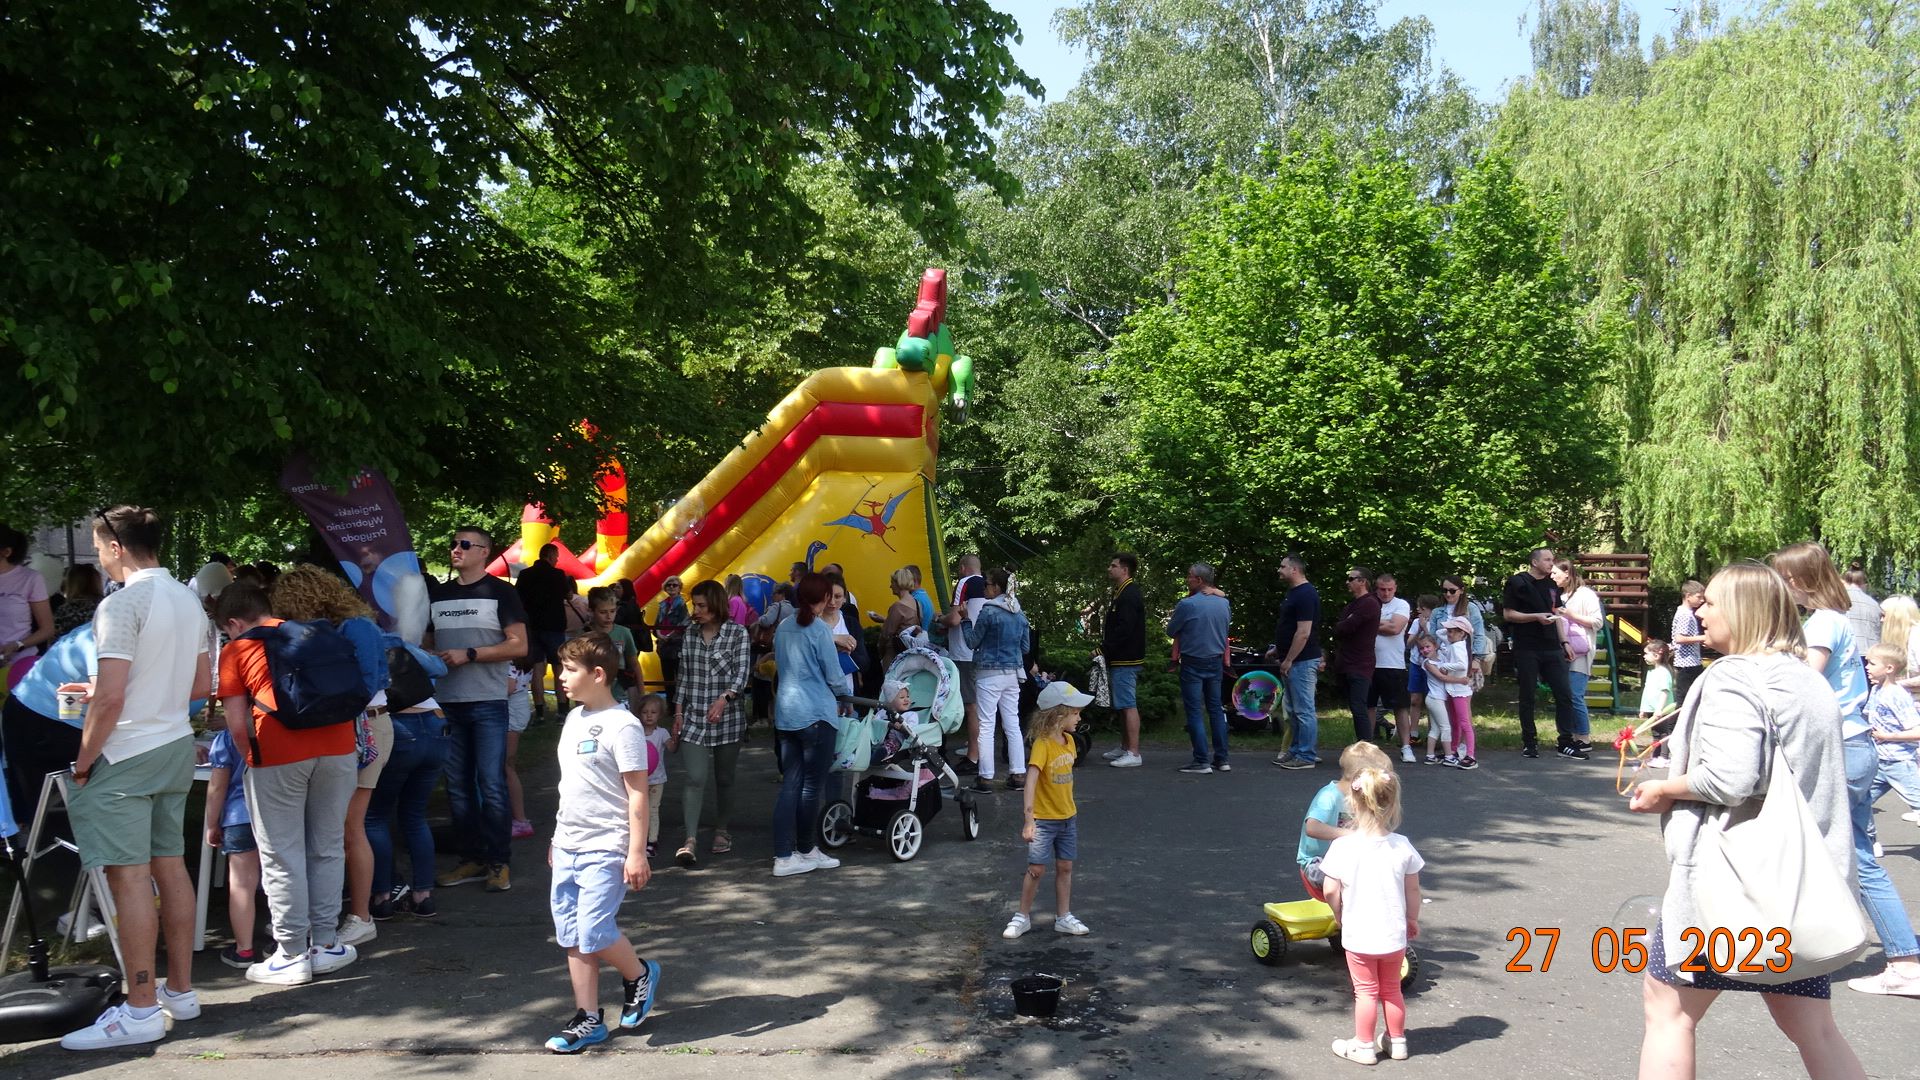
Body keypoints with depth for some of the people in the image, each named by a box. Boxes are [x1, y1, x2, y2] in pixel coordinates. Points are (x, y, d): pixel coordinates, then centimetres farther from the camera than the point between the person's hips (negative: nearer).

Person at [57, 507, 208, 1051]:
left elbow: (110, 697, -19)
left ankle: (141, 1011, -1)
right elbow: (202, 683, 17)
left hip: (126, 756, -8)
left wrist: (83, 760, -9)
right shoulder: (187, 599, 10)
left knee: (129, 877, -5)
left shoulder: (121, 603, -15)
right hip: (176, 746, 8)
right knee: (170, 865, 13)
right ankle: (180, 990, 21)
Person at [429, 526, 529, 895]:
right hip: (446, 703, 5)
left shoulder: (500, 592, -2)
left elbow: (519, 645, -8)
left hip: (488, 703, -5)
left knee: (491, 786, -5)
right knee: (458, 786, 10)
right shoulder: (436, 595, 13)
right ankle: (471, 859, 19)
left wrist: (469, 654, -15)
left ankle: (499, 863, 3)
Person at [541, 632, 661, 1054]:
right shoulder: (574, 719, 11)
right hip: (568, 847, 8)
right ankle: (588, 1020, 18)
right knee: (571, 937, 8)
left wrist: (637, 853, -18)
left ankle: (640, 975, 18)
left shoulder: (622, 726, -15)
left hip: (605, 849, -8)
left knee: (594, 932, -10)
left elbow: (637, 793, -16)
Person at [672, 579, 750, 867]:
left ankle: (723, 832, 27)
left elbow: (742, 672, -10)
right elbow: (684, 676, 14)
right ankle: (690, 840, -15)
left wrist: (724, 698, -26)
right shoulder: (691, 634, 9)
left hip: (727, 717, -2)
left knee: (724, 779, 9)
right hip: (693, 718, 2)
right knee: (695, 778, -11)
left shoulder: (737, 633, -2)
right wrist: (678, 713, 9)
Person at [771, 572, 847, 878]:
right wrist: (840, 696, 14)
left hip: (785, 713, 7)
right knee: (811, 785, 5)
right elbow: (833, 677, -8)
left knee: (790, 784, 6)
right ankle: (806, 850, 16)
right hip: (816, 714, -6)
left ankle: (783, 856, 4)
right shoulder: (819, 629, -11)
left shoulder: (783, 629, 9)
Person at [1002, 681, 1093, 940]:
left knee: (1065, 867, 12)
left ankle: (1063, 917, 24)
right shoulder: (1042, 745, -22)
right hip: (1043, 819, -6)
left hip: (1067, 817, 6)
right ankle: (1023, 916, 16)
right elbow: (1031, 781, -30)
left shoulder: (1069, 740, 1)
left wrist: (1071, 807, 16)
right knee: (1037, 868, -1)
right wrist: (1029, 819, -37)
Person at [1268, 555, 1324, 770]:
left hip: (1302, 661, -11)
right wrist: (1277, 650, 20)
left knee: (1304, 710, -5)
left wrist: (1288, 660, -19)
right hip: (1295, 661, 11)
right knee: (1295, 710, 15)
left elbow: (1304, 632, -22)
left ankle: (1306, 756, -1)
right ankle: (1297, 750, 23)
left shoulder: (1305, 595, -17)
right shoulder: (1294, 593, 15)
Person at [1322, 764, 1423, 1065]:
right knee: (1391, 989, 21)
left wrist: (1340, 917, 6)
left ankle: (1364, 1046, 22)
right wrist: (1413, 920, 16)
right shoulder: (1402, 846, -11)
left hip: (1358, 935, -2)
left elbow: (1331, 891, -14)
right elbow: (1413, 889, -1)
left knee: (1366, 991, 13)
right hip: (1394, 934, 3)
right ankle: (1397, 1041, 33)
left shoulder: (1342, 846, -19)